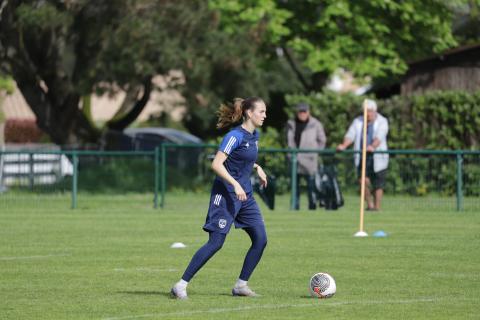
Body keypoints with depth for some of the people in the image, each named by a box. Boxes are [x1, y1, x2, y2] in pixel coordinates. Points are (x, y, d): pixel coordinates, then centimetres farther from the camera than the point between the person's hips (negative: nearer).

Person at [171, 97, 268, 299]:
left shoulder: (254, 135, 11)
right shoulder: (236, 136, -16)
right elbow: (216, 164, -22)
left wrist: (256, 168, 15)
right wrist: (235, 184, -28)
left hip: (245, 194, 9)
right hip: (226, 194, -9)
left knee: (260, 239, 1)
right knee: (216, 243, -12)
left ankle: (241, 285, 12)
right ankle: (181, 285, -7)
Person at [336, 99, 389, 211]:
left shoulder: (382, 122, -2)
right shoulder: (358, 122, 8)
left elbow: (379, 137, -19)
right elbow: (350, 135, -4)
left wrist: (373, 146, -39)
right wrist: (344, 145, -25)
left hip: (378, 158, -2)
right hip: (362, 157, 2)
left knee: (378, 185, -2)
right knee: (363, 179, -16)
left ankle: (377, 207, 9)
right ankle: (369, 204, 1)